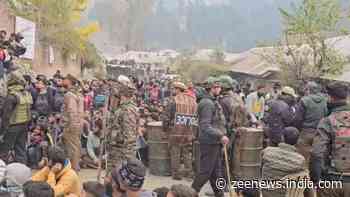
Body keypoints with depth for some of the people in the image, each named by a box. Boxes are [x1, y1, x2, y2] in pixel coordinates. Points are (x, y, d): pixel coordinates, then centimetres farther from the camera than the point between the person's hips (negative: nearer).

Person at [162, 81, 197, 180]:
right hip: (188, 133, 4)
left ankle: (176, 173, 9)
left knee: (175, 154, 6)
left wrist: (165, 128, 6)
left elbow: (166, 117, -8)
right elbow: (195, 117, 6)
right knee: (187, 154, 14)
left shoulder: (174, 102, -8)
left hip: (175, 132, -4)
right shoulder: (192, 102, 4)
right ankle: (189, 172, 17)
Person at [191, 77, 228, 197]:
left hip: (215, 142, 10)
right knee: (205, 171, -2)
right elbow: (205, 127, -25)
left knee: (216, 171, 16)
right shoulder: (207, 103, -18)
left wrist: (222, 135, 15)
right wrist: (220, 136, -28)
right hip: (209, 143, -10)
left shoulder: (213, 102, 13)